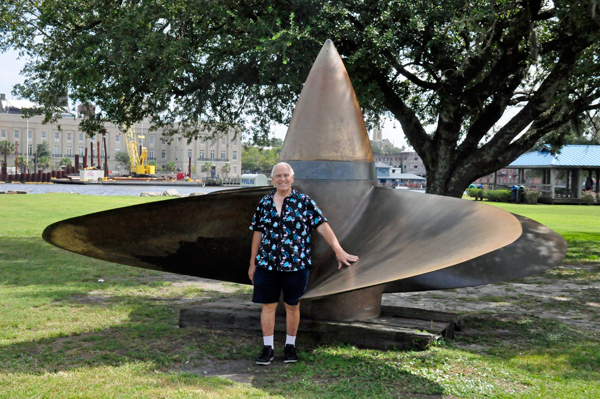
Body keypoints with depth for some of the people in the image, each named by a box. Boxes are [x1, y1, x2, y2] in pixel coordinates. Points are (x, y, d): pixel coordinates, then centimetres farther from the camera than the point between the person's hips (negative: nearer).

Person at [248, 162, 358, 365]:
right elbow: (257, 233, 12)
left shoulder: (304, 202, -1)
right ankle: (268, 348, 15)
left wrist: (339, 251, -17)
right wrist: (253, 263, 12)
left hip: (296, 265, -2)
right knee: (268, 305, 4)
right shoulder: (264, 203, 8)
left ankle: (290, 346, 23)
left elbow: (323, 226, -7)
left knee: (292, 306, 8)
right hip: (266, 264, 2)